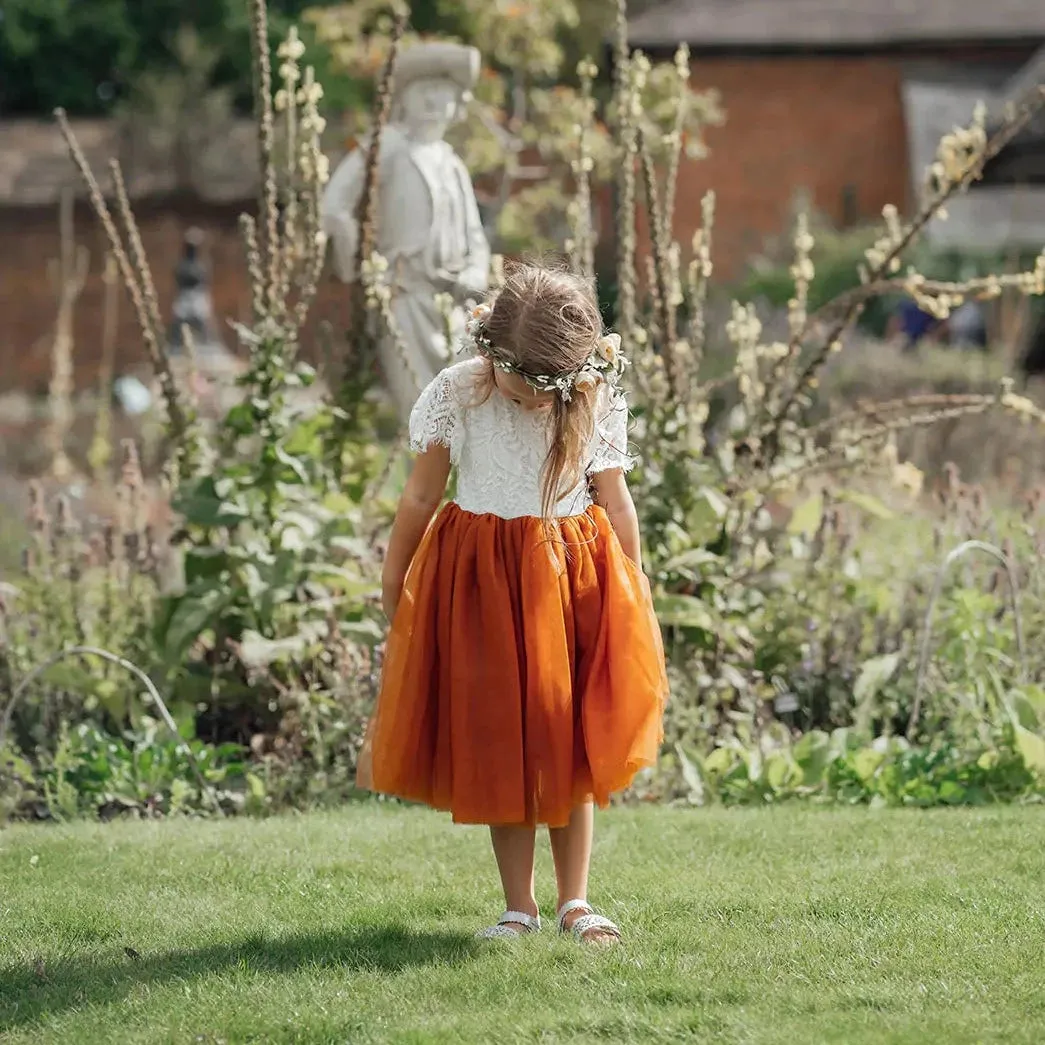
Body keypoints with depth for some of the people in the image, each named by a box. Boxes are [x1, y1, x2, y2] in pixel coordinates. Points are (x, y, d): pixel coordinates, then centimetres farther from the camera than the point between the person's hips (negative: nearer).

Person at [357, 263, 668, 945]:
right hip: (481, 581, -1)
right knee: (498, 747, 1)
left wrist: (636, 593, 9)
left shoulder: (599, 402, -6)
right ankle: (519, 907, 8)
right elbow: (421, 498, -1)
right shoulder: (458, 394, -10)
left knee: (572, 744, 3)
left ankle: (576, 902, 11)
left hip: (573, 575, 1)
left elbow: (615, 502, 4)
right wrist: (392, 589, 5)